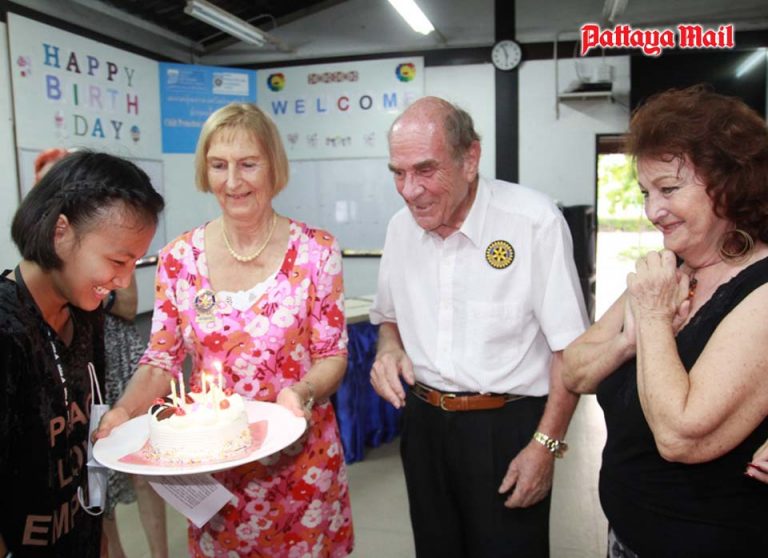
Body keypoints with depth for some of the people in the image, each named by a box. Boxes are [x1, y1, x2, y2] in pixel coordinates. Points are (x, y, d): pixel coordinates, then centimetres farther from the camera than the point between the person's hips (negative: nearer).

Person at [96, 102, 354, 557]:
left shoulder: (316, 251, -9)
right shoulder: (180, 258, -4)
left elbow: (332, 356, -5)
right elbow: (162, 359, 2)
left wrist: (303, 392, -24)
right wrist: (126, 409, -16)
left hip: (300, 458, -1)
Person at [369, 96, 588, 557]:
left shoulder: (535, 220, -18)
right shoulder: (401, 227, 0)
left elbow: (570, 347, -13)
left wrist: (546, 445, -13)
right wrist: (389, 347, -6)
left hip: (509, 426, -5)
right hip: (424, 423, 5)